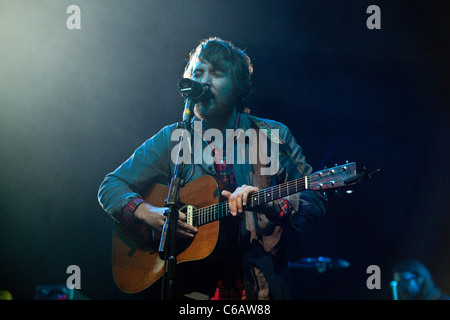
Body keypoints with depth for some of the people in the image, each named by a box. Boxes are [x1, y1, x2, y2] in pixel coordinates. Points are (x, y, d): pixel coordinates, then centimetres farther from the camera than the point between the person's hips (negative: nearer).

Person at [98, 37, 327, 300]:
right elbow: (111, 186, 13)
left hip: (260, 285, 0)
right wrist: (146, 212, -6)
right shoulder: (170, 140, 11)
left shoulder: (275, 137, 8)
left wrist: (269, 203, -15)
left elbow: (315, 201, 4)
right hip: (193, 284, 0)